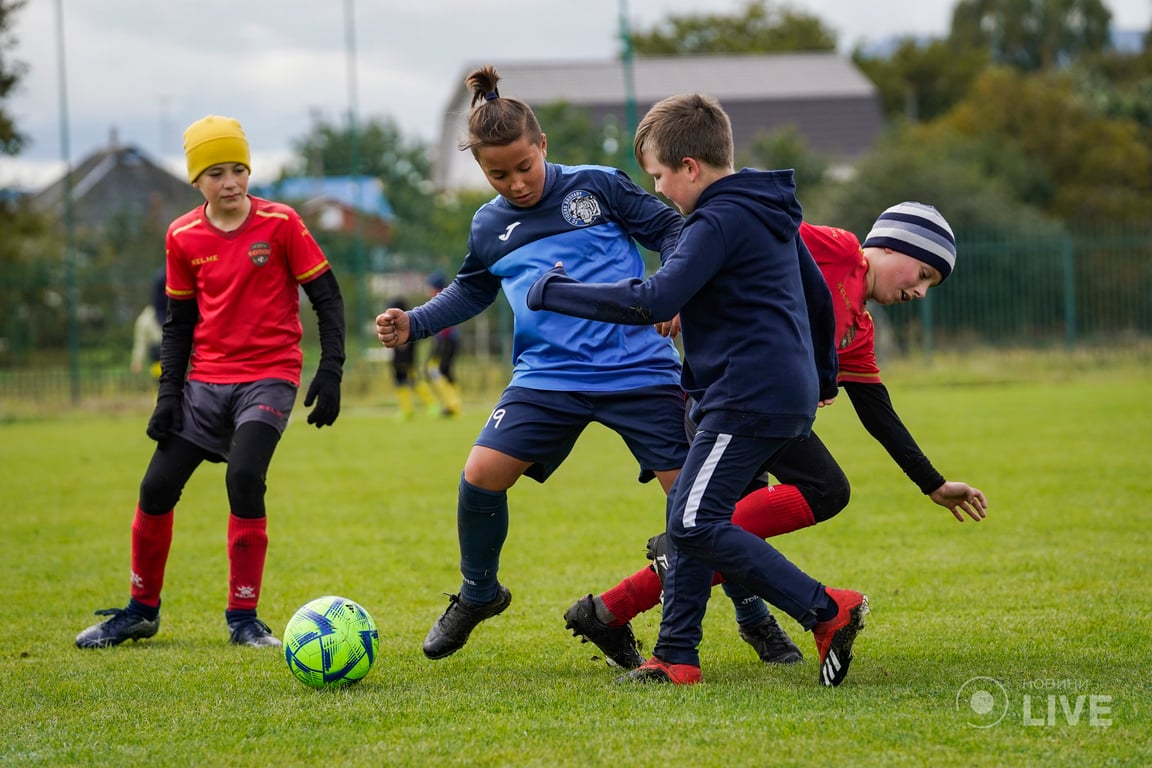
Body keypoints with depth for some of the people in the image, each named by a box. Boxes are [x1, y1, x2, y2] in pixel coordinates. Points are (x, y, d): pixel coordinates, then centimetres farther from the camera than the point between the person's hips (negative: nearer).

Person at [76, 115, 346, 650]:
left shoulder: (280, 223, -7)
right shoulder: (183, 237, 2)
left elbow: (326, 296, -3)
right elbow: (179, 321, 11)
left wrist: (330, 371, -12)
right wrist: (168, 393, 3)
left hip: (269, 376, -4)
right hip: (206, 379, 4)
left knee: (244, 477, -24)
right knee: (157, 486, 0)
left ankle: (244, 617, -10)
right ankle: (141, 610, 21)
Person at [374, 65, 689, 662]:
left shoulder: (597, 186, 0)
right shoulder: (489, 226, 12)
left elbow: (669, 230, 4)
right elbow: (471, 291, 29)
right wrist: (413, 323, 15)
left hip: (639, 369, -3)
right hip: (550, 375, 3)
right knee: (482, 474, -14)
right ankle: (478, 595, 13)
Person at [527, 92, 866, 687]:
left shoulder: (720, 221, -14)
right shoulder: (769, 212, 17)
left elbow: (654, 302, -23)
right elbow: (818, 293, 28)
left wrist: (554, 292, -15)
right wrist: (822, 374, 41)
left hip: (748, 399, -11)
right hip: (789, 395, 11)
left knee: (695, 525, -13)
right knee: (687, 516, 12)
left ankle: (827, 611, -15)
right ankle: (676, 656, 10)